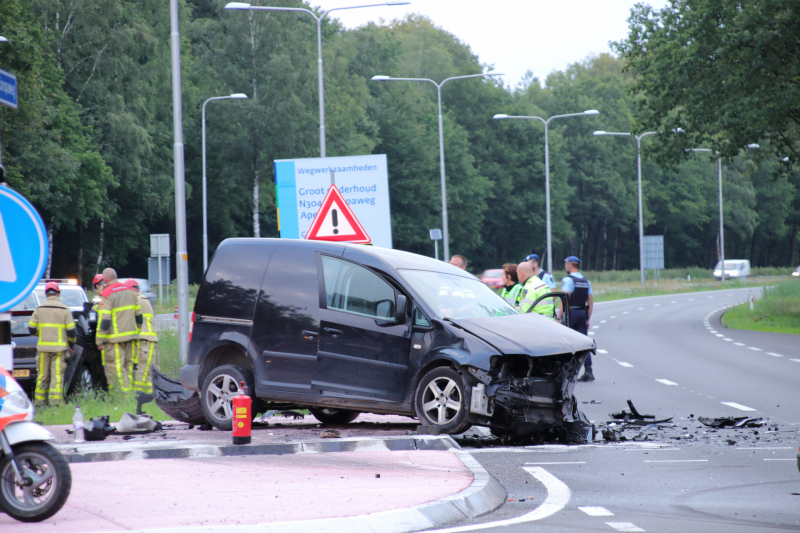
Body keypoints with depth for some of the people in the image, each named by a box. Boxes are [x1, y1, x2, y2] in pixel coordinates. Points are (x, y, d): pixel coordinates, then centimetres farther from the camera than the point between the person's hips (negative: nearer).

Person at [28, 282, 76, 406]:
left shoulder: (39, 309, 3)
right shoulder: (64, 309, -3)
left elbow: (31, 328, 6)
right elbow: (71, 330, -3)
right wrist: (72, 342, 16)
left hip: (43, 346, 2)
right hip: (59, 347, -2)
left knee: (42, 375, 9)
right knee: (57, 375, -2)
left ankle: (39, 400, 11)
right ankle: (55, 400, -8)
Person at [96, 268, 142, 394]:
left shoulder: (107, 295, -13)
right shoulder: (130, 291, 9)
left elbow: (104, 320, -16)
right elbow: (138, 314, 15)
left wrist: (99, 340, -12)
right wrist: (137, 330, 26)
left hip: (115, 338, -7)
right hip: (130, 335, 7)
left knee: (115, 368, -6)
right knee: (128, 365, 14)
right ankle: (130, 391, 15)